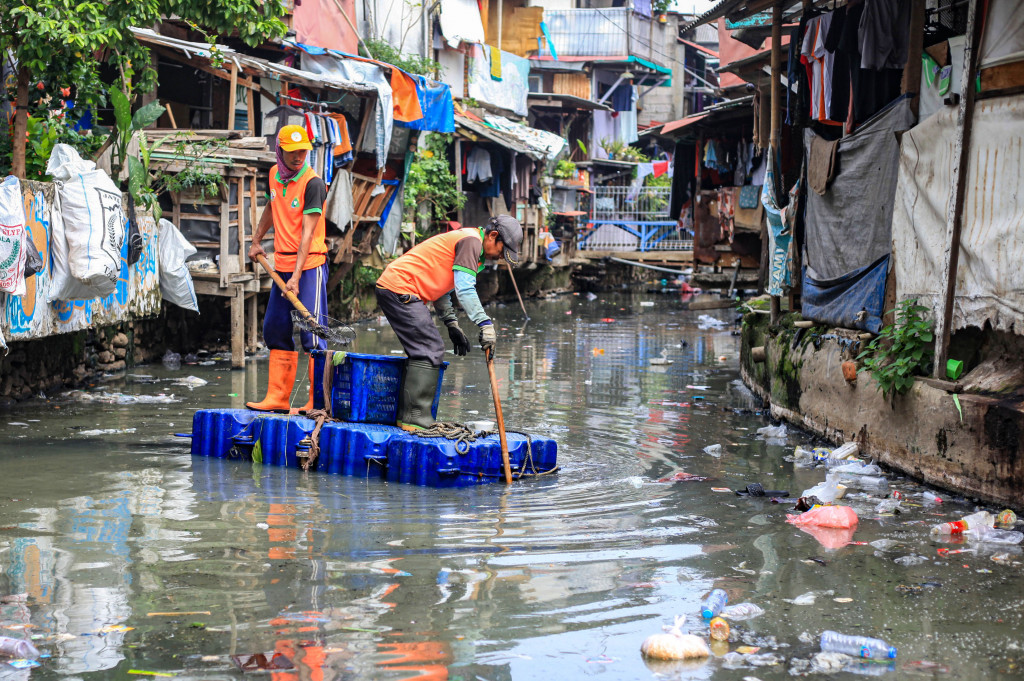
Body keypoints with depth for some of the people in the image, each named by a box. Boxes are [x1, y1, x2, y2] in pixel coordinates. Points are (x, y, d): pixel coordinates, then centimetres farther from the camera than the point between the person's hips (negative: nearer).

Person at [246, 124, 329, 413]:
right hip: (282, 264, 8)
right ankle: (278, 398, 16)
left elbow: (307, 233, -20)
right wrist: (256, 240, 28)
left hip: (310, 264, -8)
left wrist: (297, 276, -26)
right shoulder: (275, 175, 7)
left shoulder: (313, 183, -15)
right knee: (275, 330, 9)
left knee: (311, 332, -11)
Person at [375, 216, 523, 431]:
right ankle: (415, 418, -12)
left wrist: (452, 324, 19)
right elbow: (464, 289, -21)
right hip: (400, 289, -11)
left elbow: (441, 284, 26)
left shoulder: (469, 242, 21)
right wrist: (485, 324, -23)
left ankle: (406, 416, 13)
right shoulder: (471, 240, -11)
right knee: (429, 350, -11)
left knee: (427, 350, 13)